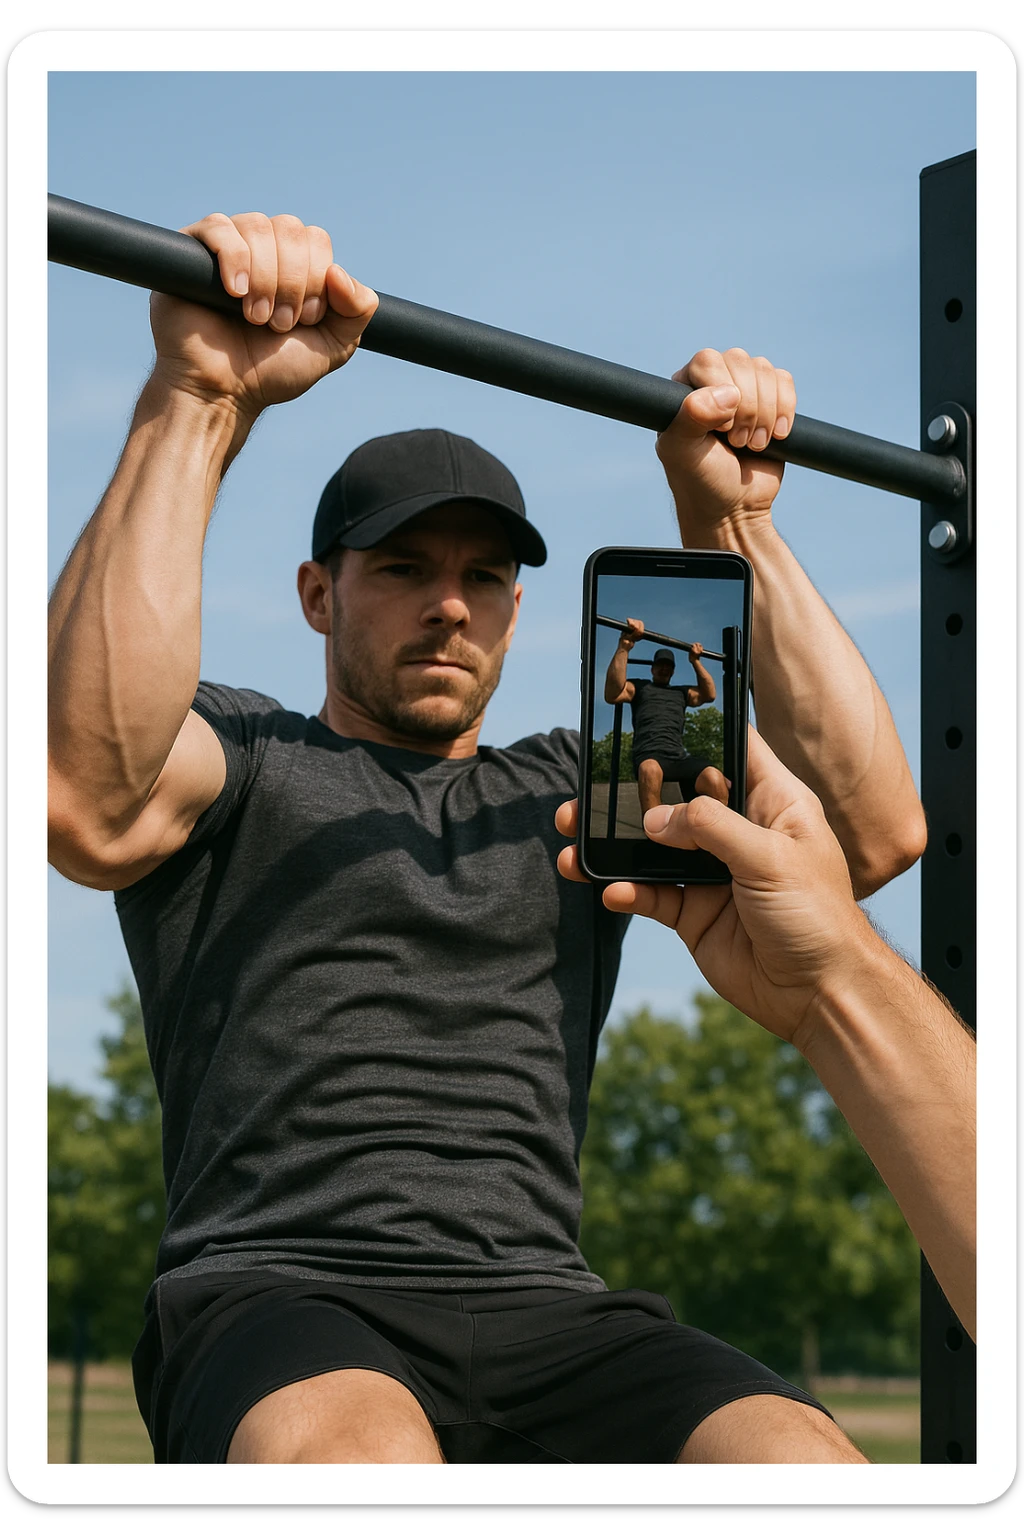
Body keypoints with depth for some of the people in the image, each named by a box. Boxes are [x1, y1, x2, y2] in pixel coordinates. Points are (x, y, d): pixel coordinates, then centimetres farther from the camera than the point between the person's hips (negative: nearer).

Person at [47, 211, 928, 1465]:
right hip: (281, 1302, -3)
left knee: (801, 1462, -31)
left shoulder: (570, 794, 26)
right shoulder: (237, 757, 14)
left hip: (540, 1310, 4)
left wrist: (732, 521, 11)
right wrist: (200, 400, -15)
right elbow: (89, 802, -13)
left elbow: (870, 825, 11)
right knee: (354, 1459, -42)